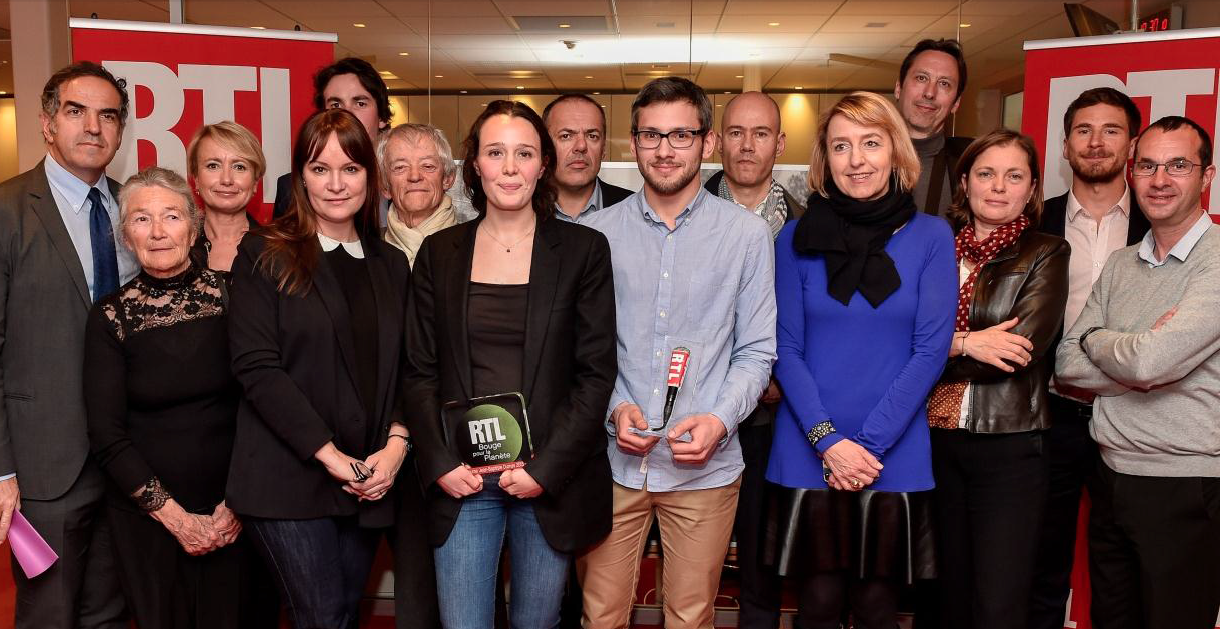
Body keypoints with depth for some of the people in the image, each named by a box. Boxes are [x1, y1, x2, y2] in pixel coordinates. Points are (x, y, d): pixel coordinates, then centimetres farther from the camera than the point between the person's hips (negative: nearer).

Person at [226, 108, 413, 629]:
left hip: (367, 482, 4)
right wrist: (331, 455, -15)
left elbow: (403, 369, 11)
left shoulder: (391, 264, 12)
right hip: (291, 477, -4)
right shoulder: (265, 256, -2)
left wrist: (396, 444, -7)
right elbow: (255, 366, -11)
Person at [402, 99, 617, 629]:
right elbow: (420, 372, 7)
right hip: (462, 480, 1)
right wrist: (442, 463, -5)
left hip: (550, 480, -1)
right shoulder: (439, 253, 6)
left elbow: (596, 372, -3)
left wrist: (547, 468, -10)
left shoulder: (583, 251, -1)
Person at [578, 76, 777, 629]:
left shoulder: (747, 234, -1)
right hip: (612, 459, 1)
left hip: (704, 466, 0)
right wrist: (614, 408, -11)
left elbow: (756, 351, 1)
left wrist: (720, 420, -14)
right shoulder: (595, 234, 1)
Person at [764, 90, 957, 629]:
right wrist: (827, 441, -11)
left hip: (894, 459, 0)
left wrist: (869, 443, -10)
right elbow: (787, 349, 0)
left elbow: (931, 349, -4)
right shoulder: (798, 239, 2)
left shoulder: (930, 237, 0)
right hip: (807, 457, 0)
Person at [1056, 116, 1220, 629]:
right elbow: (1067, 365, 1)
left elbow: (1148, 361, -25)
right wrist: (1143, 365, -14)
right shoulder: (1120, 266, 8)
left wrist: (1095, 338, -5)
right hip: (1111, 478, 6)